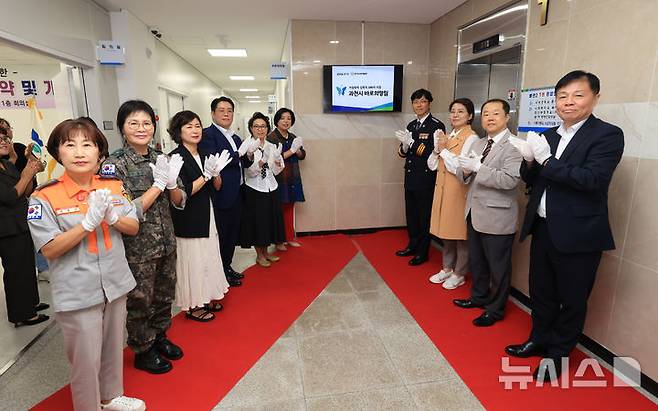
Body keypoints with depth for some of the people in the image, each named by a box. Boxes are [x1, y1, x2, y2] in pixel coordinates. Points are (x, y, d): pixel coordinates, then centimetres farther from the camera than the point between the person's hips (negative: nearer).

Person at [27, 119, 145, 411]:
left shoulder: (113, 186, 0)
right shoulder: (45, 197, -13)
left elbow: (134, 228, 2)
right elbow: (49, 250, -15)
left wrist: (112, 217, -18)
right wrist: (89, 222, -26)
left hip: (115, 284, 5)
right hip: (77, 294, -4)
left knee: (113, 348, 22)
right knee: (86, 360, 9)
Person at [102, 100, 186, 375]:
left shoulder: (161, 158, 3)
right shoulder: (115, 164, -13)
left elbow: (180, 201, 4)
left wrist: (171, 183, -16)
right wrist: (158, 184, -20)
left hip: (166, 241, 5)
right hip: (137, 247, -5)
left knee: (165, 296, 19)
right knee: (140, 301, 12)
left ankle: (159, 337, 43)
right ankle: (142, 352, 33)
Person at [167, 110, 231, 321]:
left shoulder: (204, 155, 9)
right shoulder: (176, 158, -13)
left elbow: (217, 187, 9)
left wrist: (216, 173, -10)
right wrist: (206, 175, -19)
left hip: (207, 217, 7)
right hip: (188, 220, -7)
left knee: (208, 258, 15)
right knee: (193, 260, 2)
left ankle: (206, 298, 32)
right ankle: (192, 306, 19)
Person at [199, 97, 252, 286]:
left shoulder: (236, 138, 16)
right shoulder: (207, 134, -9)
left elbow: (243, 164, 15)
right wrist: (240, 154, -20)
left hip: (236, 194, 8)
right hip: (221, 195, -8)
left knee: (232, 235, 18)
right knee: (221, 236, 3)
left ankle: (227, 268, 33)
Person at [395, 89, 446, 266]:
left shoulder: (436, 125, -10)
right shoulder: (411, 125, 12)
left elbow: (434, 153, -19)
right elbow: (403, 153, 12)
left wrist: (411, 142, -21)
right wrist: (403, 146, -11)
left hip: (426, 180, -6)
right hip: (410, 178, 7)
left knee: (424, 216, 6)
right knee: (411, 214, 16)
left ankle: (423, 253, 20)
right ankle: (412, 246, 33)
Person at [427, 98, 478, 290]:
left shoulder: (471, 138, -11)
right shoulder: (448, 136, 12)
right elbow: (432, 165, 9)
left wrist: (444, 149, -13)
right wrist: (437, 149, -8)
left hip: (459, 191, -7)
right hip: (443, 189, 7)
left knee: (460, 232, 5)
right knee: (446, 231, 16)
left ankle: (459, 274, 20)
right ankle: (447, 268, 31)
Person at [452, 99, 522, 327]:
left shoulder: (514, 145, -13)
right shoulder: (478, 144, 11)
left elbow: (510, 180, -25)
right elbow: (464, 176, 11)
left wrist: (478, 167, -25)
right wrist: (465, 170, -12)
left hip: (497, 216, -8)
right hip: (475, 212, 8)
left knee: (498, 266, 8)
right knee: (476, 261, 20)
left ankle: (495, 310, 25)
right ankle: (479, 297, 40)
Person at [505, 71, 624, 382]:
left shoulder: (607, 135, -9)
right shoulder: (549, 136, 10)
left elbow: (593, 179, -22)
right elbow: (531, 179, 10)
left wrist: (547, 161, -19)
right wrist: (530, 161, -10)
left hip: (577, 234, -6)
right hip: (543, 227, 6)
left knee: (571, 299, 11)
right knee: (541, 292, 18)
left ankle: (558, 355, 29)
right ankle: (539, 340, 38)